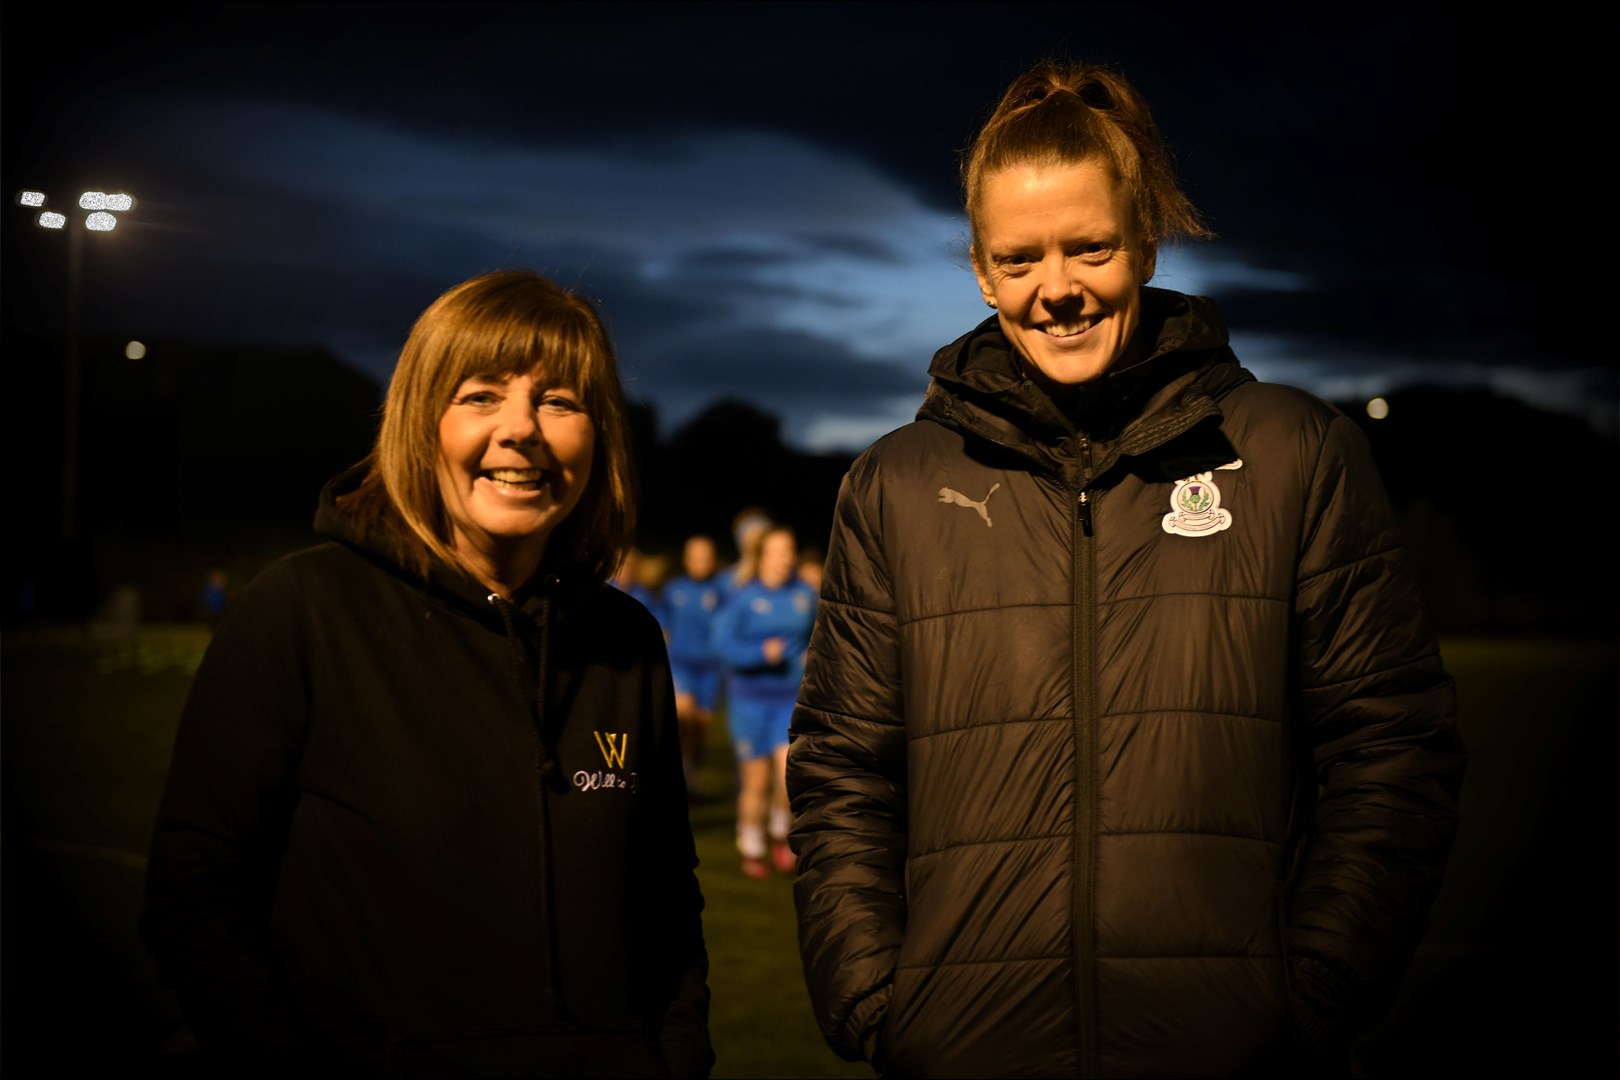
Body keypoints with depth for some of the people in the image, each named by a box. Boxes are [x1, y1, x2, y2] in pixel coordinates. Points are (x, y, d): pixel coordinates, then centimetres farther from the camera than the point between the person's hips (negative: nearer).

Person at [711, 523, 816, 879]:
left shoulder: (805, 595, 3)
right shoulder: (742, 596, -6)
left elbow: (816, 639, 18)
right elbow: (724, 645, -11)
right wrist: (762, 653, -24)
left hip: (792, 699, 2)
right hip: (751, 698, -2)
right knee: (756, 781, 3)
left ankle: (779, 833, 17)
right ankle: (751, 848, 23)